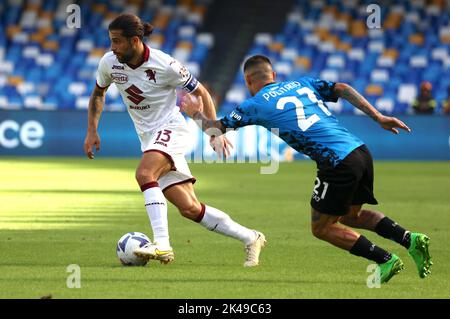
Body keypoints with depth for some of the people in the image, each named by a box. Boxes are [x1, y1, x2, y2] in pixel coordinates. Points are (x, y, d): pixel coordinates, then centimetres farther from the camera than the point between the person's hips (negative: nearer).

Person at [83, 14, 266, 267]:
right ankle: (251, 238, 16)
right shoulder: (110, 63, -3)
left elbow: (201, 92, -6)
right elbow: (98, 93, 18)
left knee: (144, 173, -35)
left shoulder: (165, 65, -18)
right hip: (148, 138, 6)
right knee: (189, 209, 2)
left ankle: (162, 245, -39)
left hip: (170, 129, -6)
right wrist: (92, 130, 8)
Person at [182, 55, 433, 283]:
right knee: (350, 216, 27)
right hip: (361, 151, 7)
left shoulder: (256, 105, 7)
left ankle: (385, 260, 2)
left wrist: (195, 113, 37)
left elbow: (216, 128, 17)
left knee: (321, 227, 11)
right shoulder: (302, 83, 21)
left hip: (338, 164, -7)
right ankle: (410, 239, 8)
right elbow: (343, 89, 9)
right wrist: (379, 117, 6)